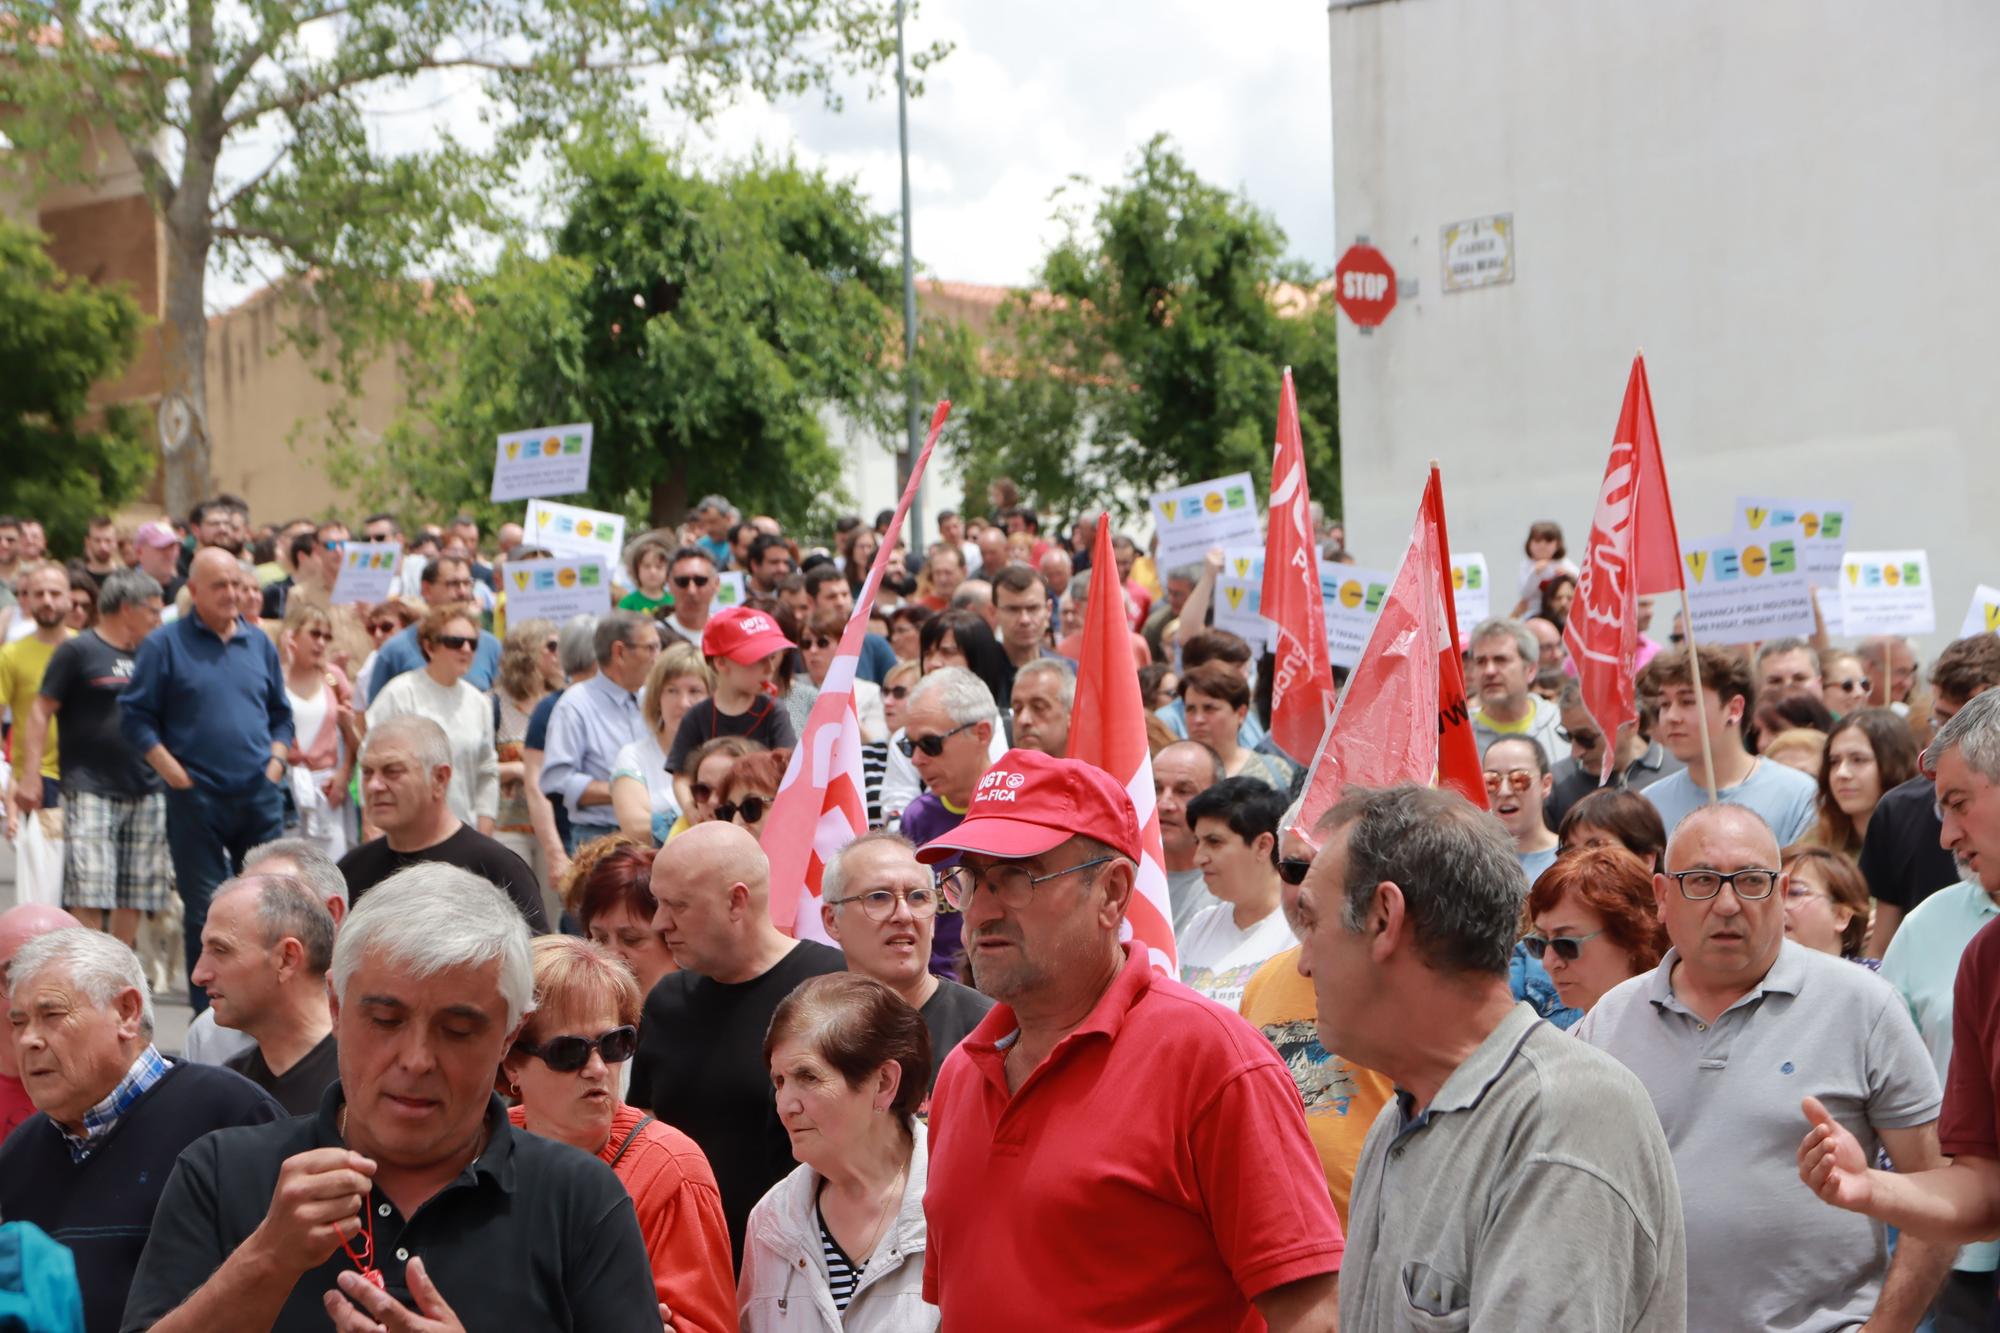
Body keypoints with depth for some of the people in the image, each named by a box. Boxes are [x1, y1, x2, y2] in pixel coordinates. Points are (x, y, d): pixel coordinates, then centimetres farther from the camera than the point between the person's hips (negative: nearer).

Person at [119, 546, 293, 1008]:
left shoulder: (259, 644, 12)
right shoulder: (165, 645, 0)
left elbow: (281, 715, 19)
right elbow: (135, 716, -2)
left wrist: (275, 762, 3)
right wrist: (173, 771, -10)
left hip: (259, 796, 4)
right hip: (195, 798, -4)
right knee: (203, 910, 0)